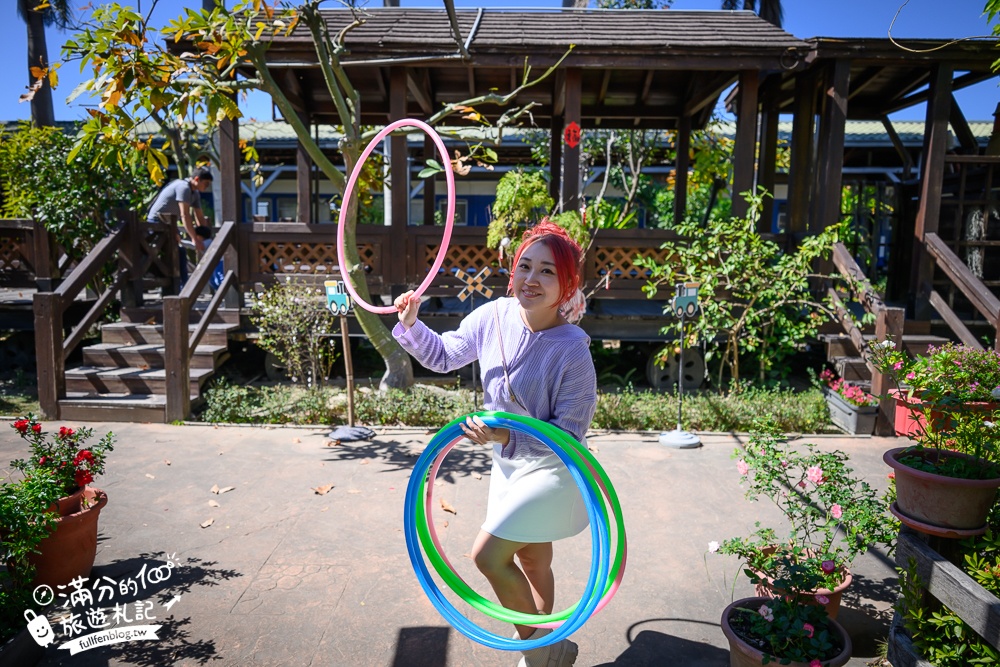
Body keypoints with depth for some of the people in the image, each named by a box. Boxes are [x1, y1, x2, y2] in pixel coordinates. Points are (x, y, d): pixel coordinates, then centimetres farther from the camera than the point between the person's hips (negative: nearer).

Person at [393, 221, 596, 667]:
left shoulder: (572, 350, -27)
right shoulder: (494, 316, -11)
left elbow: (567, 434, -24)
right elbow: (444, 355, 4)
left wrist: (507, 437, -36)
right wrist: (410, 324, -12)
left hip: (552, 469, -6)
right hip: (508, 463, 7)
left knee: (488, 553, -11)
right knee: (533, 563, 21)